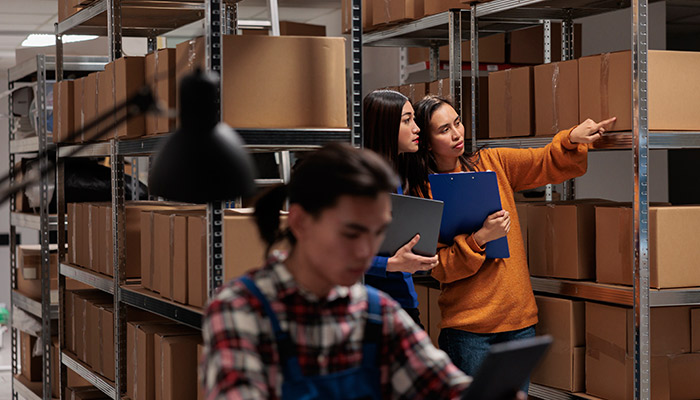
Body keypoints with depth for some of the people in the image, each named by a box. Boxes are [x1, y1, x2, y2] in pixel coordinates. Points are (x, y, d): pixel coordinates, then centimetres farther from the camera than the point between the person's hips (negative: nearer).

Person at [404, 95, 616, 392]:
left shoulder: (492, 163, 8)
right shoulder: (423, 193, -5)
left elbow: (550, 163, 6)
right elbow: (438, 267, -10)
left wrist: (573, 139, -13)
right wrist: (480, 239, -21)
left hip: (519, 314, 4)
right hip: (467, 325, -4)